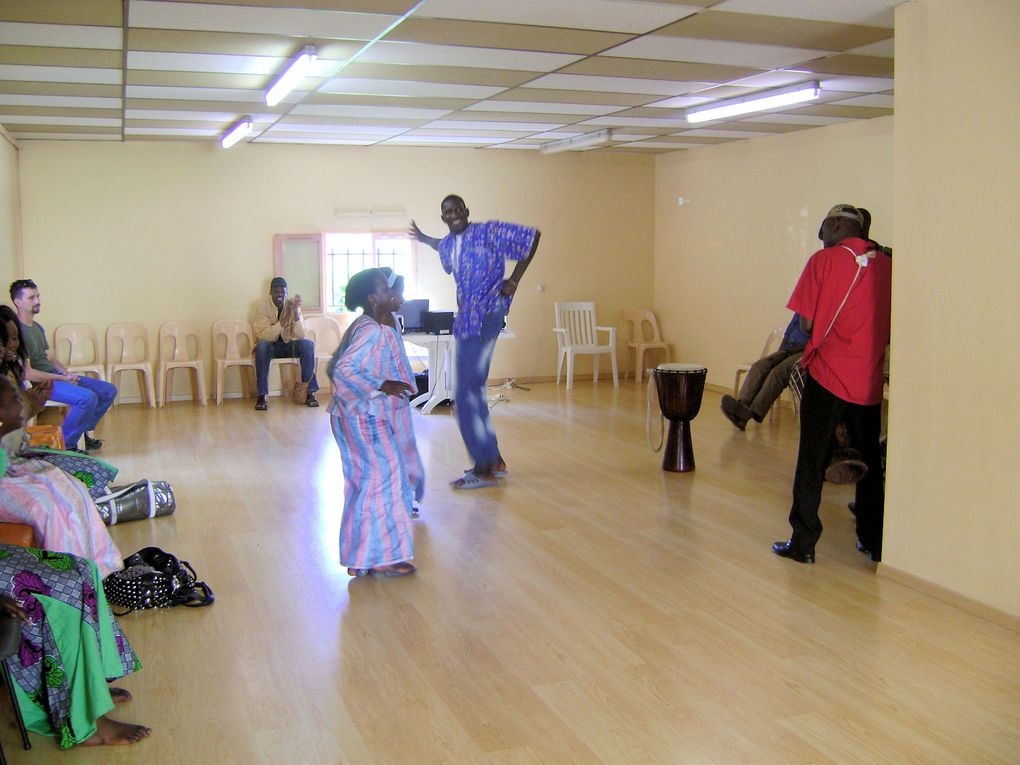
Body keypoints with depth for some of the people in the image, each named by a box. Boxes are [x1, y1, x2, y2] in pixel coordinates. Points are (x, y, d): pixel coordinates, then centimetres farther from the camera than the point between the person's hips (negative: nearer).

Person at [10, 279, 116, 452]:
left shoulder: (38, 327, 15)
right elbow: (27, 373, -20)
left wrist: (66, 372, -2)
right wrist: (62, 378, -15)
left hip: (55, 375, 9)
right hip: (38, 383, -9)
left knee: (109, 391, 3)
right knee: (88, 398, -31)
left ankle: (85, 431, 11)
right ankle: (65, 445, -14)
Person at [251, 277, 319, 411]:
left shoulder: (292, 305, -5)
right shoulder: (262, 307, -12)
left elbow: (301, 335, -15)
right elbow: (264, 336, -25)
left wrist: (296, 313, -28)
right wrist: (284, 320, -36)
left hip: (288, 344, 2)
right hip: (270, 346, -2)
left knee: (307, 344, -27)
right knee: (261, 346, -36)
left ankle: (310, 392, -24)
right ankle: (261, 395, -33)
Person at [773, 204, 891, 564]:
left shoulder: (824, 261, -7)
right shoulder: (886, 265, 4)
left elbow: (807, 323, -7)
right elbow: (889, 328, 9)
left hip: (826, 376, -4)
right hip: (869, 380, 4)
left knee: (812, 461, 4)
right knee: (869, 462, 16)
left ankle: (803, 542, 8)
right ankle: (873, 542, 24)